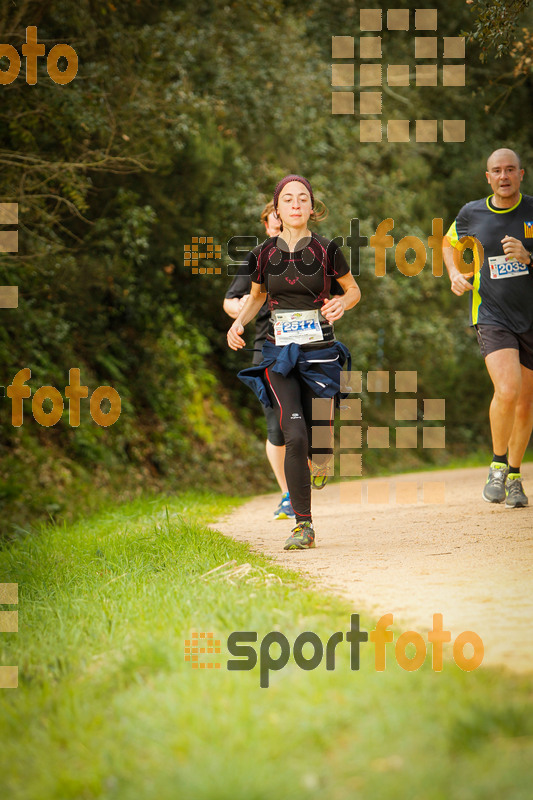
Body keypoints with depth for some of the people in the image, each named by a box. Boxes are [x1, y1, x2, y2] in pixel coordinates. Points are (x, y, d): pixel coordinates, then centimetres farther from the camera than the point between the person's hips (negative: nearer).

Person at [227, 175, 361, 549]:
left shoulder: (327, 250, -3)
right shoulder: (265, 254, 1)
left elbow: (354, 290, 10)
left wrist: (342, 303, -13)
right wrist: (239, 322, -1)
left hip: (320, 353, 0)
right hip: (279, 355, 1)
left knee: (318, 452, -3)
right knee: (295, 436, -17)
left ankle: (320, 462, 38)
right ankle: (303, 525, -8)